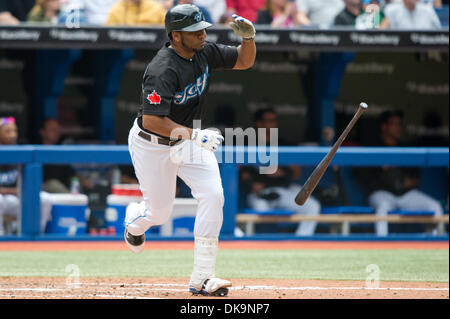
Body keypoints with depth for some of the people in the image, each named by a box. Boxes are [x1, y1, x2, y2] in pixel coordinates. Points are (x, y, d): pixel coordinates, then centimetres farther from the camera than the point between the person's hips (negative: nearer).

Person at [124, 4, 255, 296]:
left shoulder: (204, 52, -7)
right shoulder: (163, 71, -31)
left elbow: (244, 61, 6)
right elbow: (151, 120, -36)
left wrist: (248, 38, -15)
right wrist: (194, 135, -41)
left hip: (188, 139, 6)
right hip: (152, 145, -6)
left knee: (213, 195, -15)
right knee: (160, 212, 6)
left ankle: (202, 278, -12)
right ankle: (134, 219, 48)